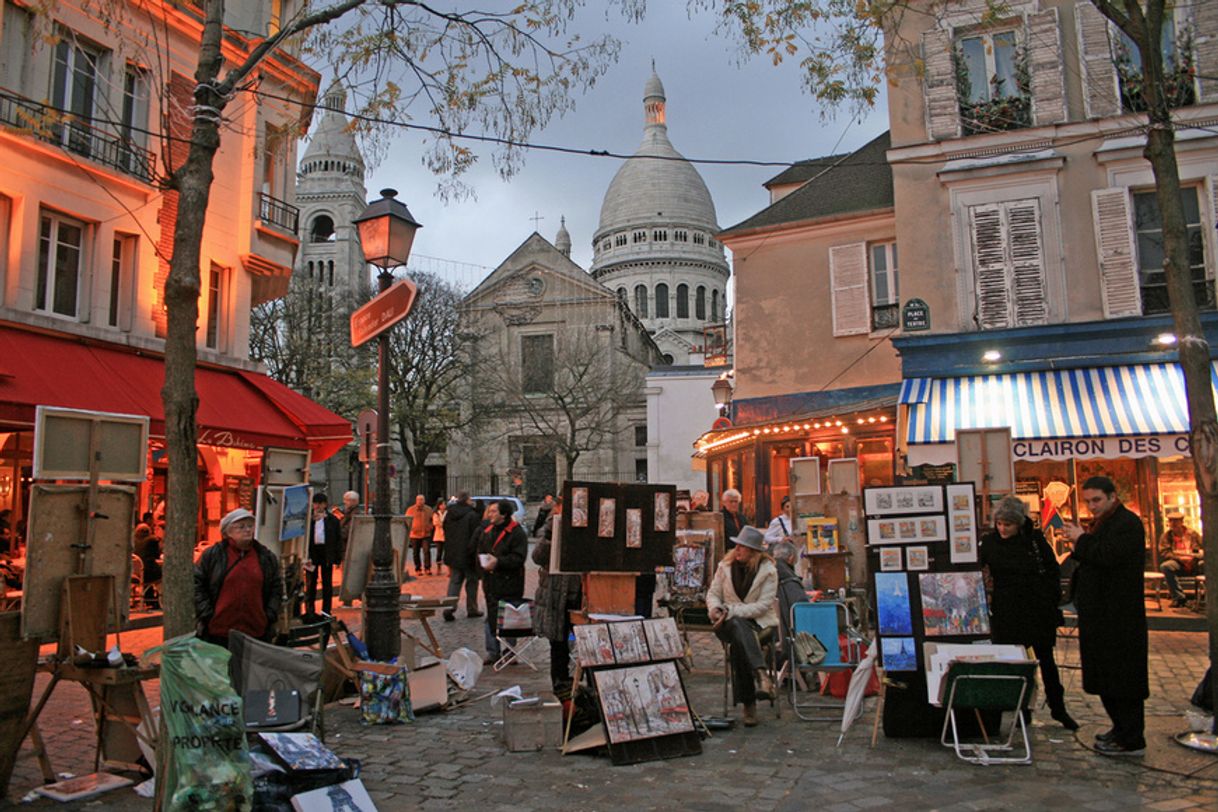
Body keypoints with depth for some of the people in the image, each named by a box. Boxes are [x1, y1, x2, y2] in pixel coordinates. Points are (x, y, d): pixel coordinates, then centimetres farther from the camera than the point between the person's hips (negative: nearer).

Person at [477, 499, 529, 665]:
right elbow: (480, 551, 19)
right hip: (491, 582, 7)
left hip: (509, 583, -7)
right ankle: (492, 652, 20)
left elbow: (518, 558, -18)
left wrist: (498, 562, -25)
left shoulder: (517, 532, -11)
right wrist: (482, 562, -2)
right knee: (491, 619, 11)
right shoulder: (487, 531, 12)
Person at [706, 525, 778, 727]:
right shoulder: (726, 566, 6)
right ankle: (761, 673, -52)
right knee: (738, 628, -37)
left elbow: (763, 605, -11)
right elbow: (713, 593, 12)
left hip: (758, 622, -2)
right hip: (729, 623, 2)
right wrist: (715, 608, -13)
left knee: (738, 645, -35)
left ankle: (748, 703, -35)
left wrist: (731, 611, -21)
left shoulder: (768, 570, -4)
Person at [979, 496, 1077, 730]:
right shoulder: (989, 541, -4)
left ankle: (1058, 708, 25)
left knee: (1046, 660, 12)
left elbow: (1053, 571, 5)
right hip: (1007, 612, 0)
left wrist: (1052, 601, 1)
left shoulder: (1035, 539, -3)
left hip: (1039, 611, 0)